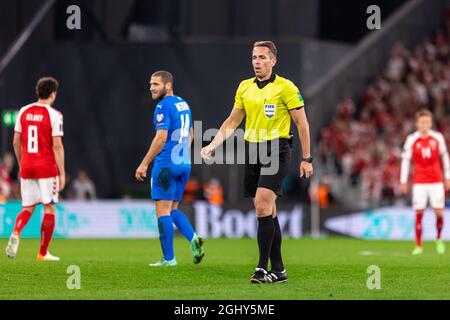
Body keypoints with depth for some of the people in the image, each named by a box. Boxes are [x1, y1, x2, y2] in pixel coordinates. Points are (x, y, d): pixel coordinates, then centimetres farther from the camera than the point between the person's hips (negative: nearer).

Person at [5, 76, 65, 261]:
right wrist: (62, 173, -8)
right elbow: (57, 145, -12)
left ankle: (16, 232, -19)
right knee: (49, 208, 5)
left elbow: (16, 142, 10)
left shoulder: (24, 112, 7)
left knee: (28, 208, 12)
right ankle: (43, 253, 6)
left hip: (26, 168, 5)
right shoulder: (53, 115, -8)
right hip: (47, 168, -4)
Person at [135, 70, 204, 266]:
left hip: (166, 164, -9)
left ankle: (168, 258, -3)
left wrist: (144, 164, -17)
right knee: (172, 210, 15)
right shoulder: (183, 104, 15)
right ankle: (193, 238, -7)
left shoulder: (163, 107, -12)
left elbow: (161, 138, -19)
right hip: (184, 164, 9)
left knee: (163, 210, -3)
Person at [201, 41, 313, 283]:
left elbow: (302, 123, -2)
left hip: (276, 150, -6)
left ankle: (263, 267, -19)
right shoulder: (245, 87, 12)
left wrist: (306, 158, -4)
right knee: (267, 212, 7)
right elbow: (232, 121, 18)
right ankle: (278, 270, 11)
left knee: (262, 205, -19)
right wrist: (212, 146, 6)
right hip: (252, 152, 6)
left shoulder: (285, 87, -5)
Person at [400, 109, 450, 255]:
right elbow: (405, 160, 1)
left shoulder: (438, 137, 1)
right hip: (419, 182, -1)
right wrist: (403, 181, -2)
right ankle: (418, 246, 2)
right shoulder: (411, 140, -4)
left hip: (436, 181, 1)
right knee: (419, 213, -5)